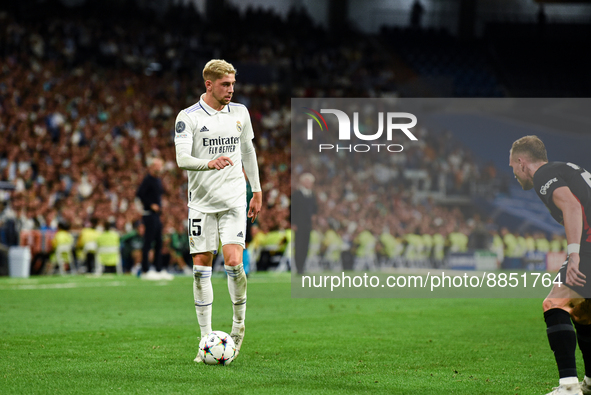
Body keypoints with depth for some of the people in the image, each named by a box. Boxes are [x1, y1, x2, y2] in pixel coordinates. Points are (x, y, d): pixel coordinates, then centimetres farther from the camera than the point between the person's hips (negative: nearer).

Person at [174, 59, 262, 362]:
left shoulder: (240, 112, 7)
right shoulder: (188, 117, -6)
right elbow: (181, 158, -18)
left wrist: (257, 190, 19)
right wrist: (210, 163, -36)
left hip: (234, 200, 1)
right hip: (202, 201, -1)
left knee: (234, 262, -13)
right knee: (201, 268, 0)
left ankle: (239, 322, 10)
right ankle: (206, 339, 8)